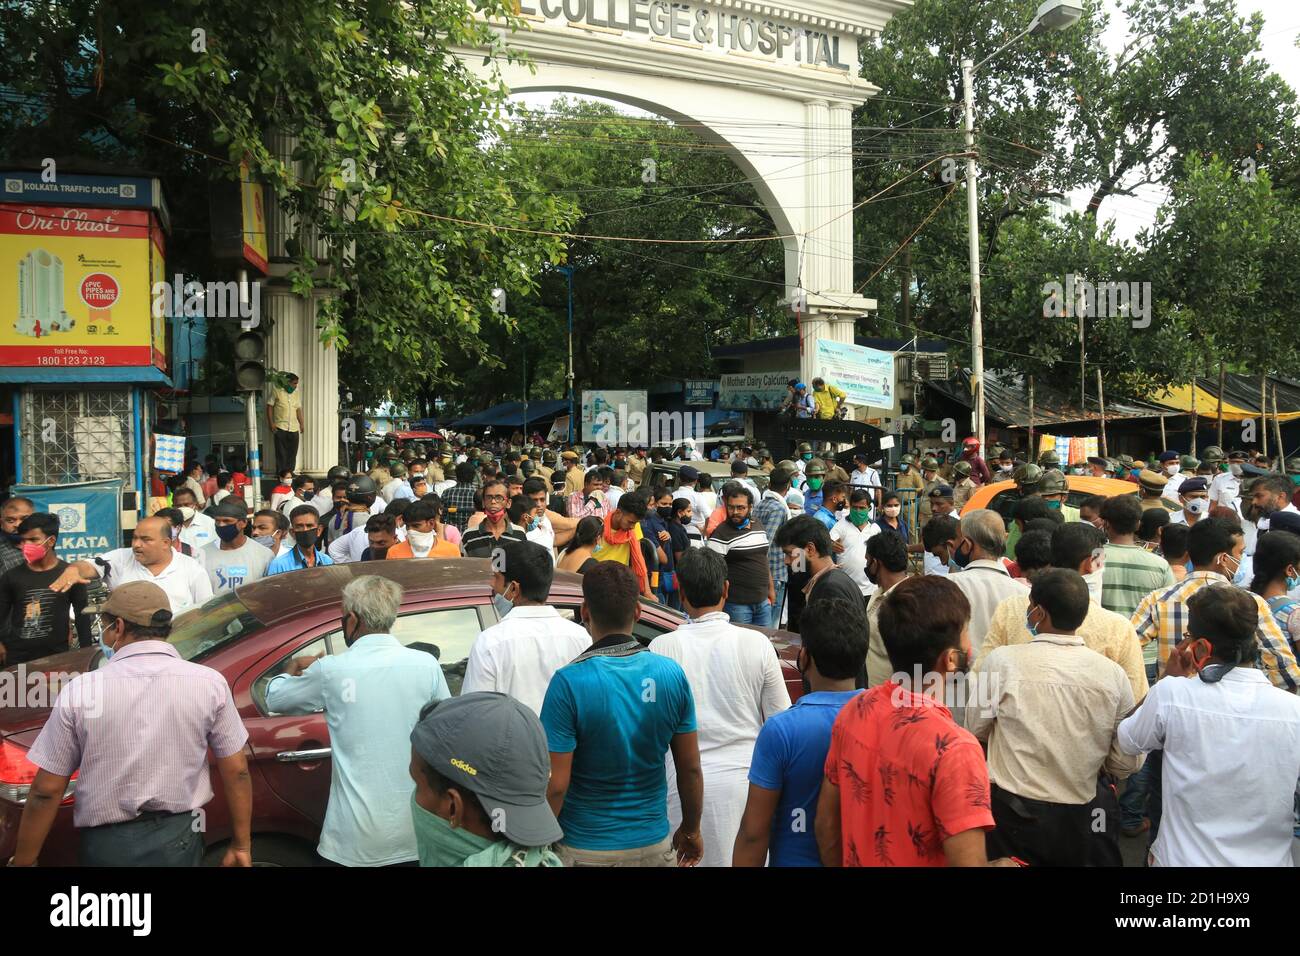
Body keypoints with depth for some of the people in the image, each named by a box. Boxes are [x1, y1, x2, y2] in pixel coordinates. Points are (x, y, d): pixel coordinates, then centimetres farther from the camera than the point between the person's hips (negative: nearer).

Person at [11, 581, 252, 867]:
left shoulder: (80, 691, -12)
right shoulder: (209, 683, -9)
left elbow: (46, 791, -8)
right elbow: (237, 772, -5)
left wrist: (23, 861, 3)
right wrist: (241, 845, 5)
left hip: (106, 845, -1)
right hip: (179, 839, 1)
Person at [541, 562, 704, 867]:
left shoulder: (569, 683, -20)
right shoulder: (672, 673, -8)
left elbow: (556, 784, -18)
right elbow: (691, 769, -1)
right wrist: (691, 830, 13)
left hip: (585, 850, -3)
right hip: (655, 844, 3)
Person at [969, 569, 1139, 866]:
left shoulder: (999, 662, -16)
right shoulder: (1113, 674, -9)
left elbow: (975, 733, -1)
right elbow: (1125, 765, -1)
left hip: (1015, 814, -2)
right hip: (1086, 818, 2)